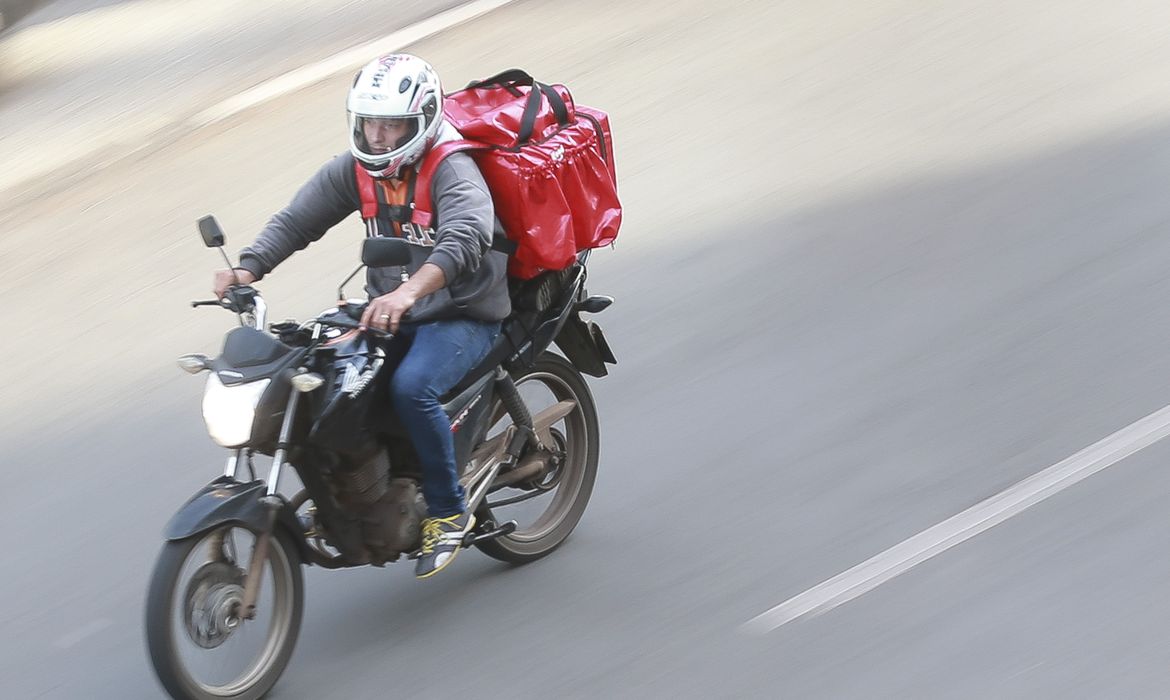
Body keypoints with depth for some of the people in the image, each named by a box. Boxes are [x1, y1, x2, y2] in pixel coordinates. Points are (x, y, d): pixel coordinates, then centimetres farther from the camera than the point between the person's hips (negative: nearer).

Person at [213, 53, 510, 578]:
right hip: (388, 313, 7)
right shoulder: (354, 170, 2)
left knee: (411, 387, -33)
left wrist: (410, 292, -55)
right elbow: (296, 220, 0)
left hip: (462, 317, -7)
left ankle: (448, 511, -14)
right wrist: (248, 268, -21)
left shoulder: (452, 170, -19)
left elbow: (465, 238, -38)